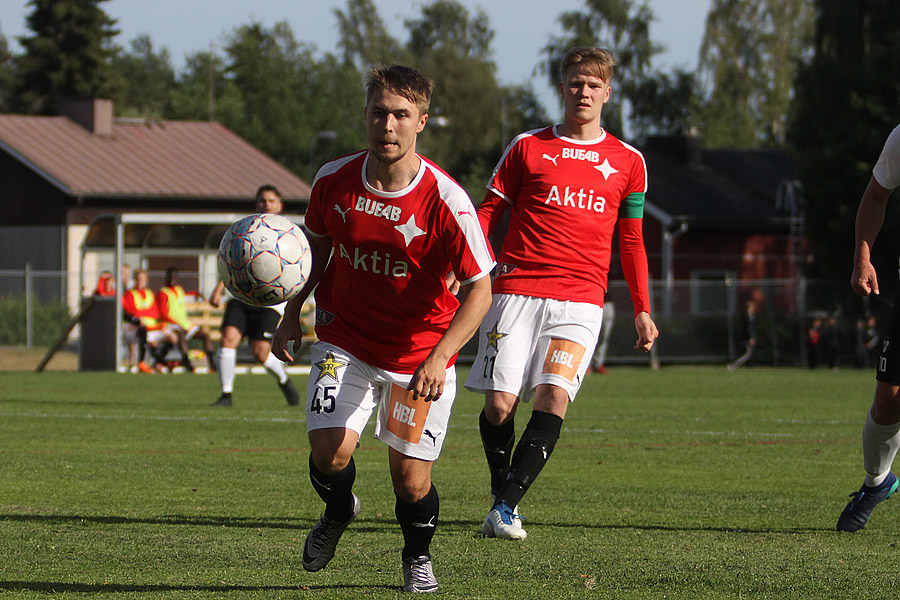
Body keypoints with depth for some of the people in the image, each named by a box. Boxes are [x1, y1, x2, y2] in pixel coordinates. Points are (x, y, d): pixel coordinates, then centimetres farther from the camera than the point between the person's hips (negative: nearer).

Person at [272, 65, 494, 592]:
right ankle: (339, 511, 20)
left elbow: (480, 290, -18)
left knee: (412, 478, -3)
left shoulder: (444, 200, -20)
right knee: (330, 450, -18)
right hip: (345, 342, 2)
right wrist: (293, 310, 9)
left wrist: (441, 356, -28)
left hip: (420, 352, -2)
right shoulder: (334, 181, -9)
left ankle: (418, 554, 32)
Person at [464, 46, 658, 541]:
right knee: (499, 403, -7)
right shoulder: (528, 147, 9)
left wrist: (642, 309, 14)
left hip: (581, 299, 0)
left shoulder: (627, 162, 13)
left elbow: (631, 242, 19)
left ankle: (507, 506, -17)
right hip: (517, 290, 0)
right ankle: (501, 493, 17)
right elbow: (488, 213, 11)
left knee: (554, 396, -18)